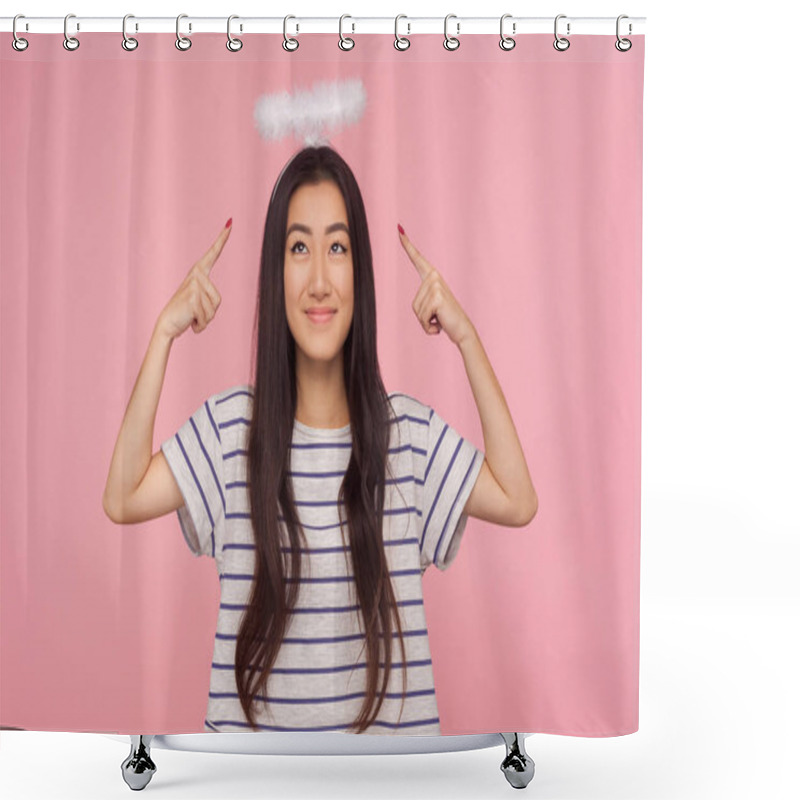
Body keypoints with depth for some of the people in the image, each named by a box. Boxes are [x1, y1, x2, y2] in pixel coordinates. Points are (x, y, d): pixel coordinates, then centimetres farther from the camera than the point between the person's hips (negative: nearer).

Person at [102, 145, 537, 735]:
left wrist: (467, 339, -6)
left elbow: (519, 502, -5)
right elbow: (122, 498, -9)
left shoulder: (411, 432, 2)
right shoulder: (229, 425, 0)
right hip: (255, 725, 0)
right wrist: (164, 333, -10)